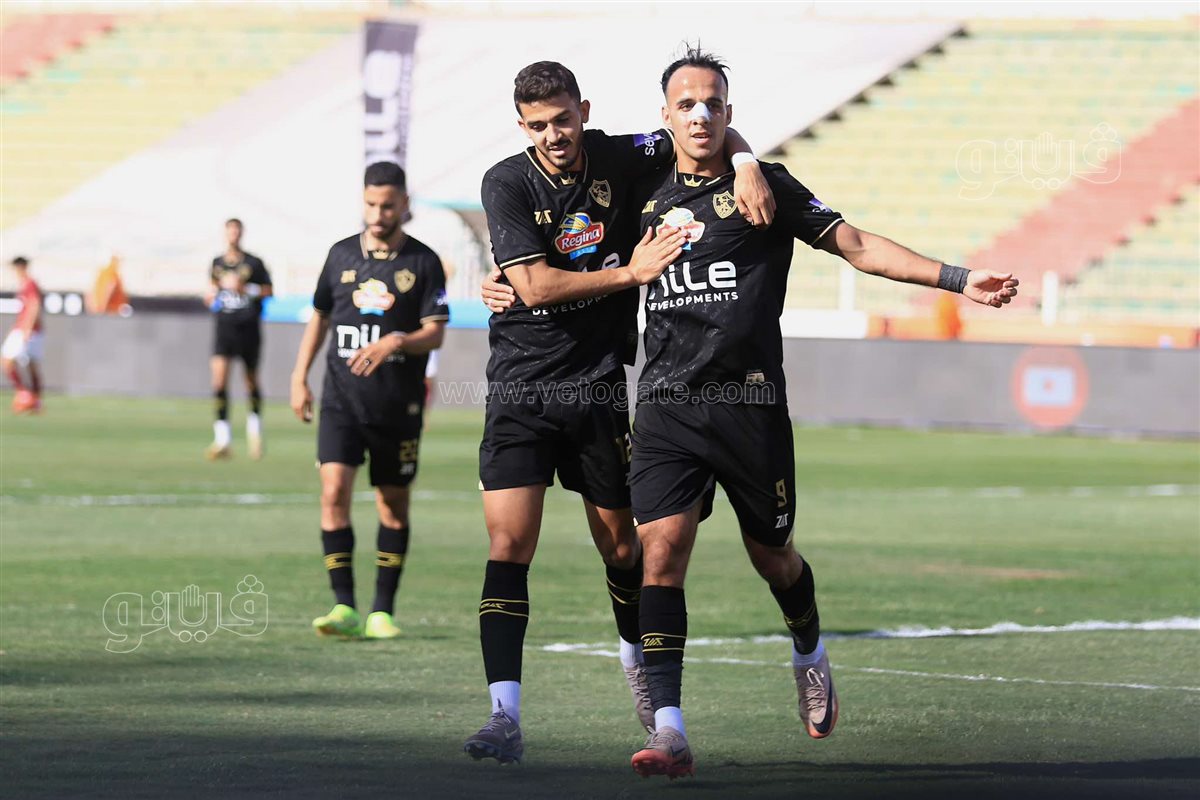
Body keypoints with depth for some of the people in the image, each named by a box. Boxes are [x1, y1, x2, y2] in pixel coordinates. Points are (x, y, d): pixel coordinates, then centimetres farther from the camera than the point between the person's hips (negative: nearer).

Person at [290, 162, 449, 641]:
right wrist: (299, 378, 12)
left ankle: (383, 611, 17)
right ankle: (344, 608, -15)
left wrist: (395, 342, -23)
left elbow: (435, 333, -5)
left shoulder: (423, 263, 0)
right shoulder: (341, 255, 8)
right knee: (333, 491, -15)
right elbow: (319, 318, 18)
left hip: (399, 404, -1)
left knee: (393, 504, 7)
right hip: (341, 398, 1)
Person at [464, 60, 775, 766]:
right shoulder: (506, 184, -8)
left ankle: (637, 657, 43)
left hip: (599, 388, 2)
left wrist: (747, 167, -11)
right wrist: (630, 272, -18)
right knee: (509, 543, -14)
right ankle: (505, 719, -17)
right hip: (521, 387, -2)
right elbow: (535, 286, -16)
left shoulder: (620, 159, -1)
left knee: (620, 545, 13)